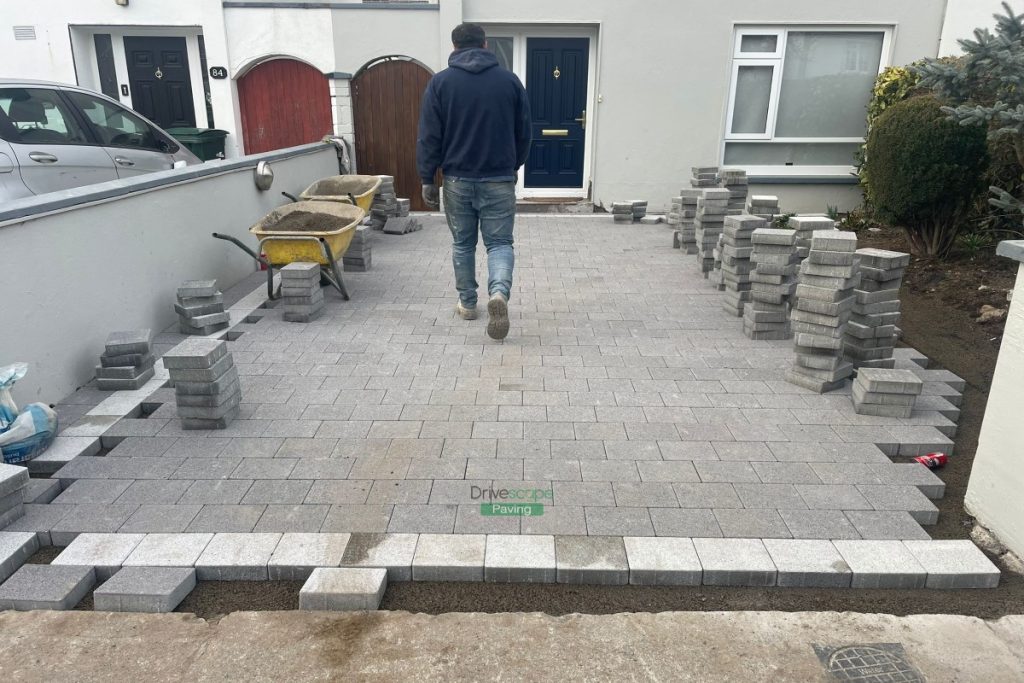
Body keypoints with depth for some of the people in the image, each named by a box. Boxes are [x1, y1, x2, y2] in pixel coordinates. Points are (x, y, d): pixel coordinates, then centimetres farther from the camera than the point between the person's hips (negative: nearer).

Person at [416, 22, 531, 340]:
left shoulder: (440, 82, -2)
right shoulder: (510, 80, 2)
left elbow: (429, 137, -3)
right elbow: (524, 133, 8)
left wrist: (427, 179, 4)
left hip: (457, 179, 0)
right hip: (499, 180, 0)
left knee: (462, 243, 14)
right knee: (500, 242, 4)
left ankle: (467, 303, 23)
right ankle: (499, 292, -22)